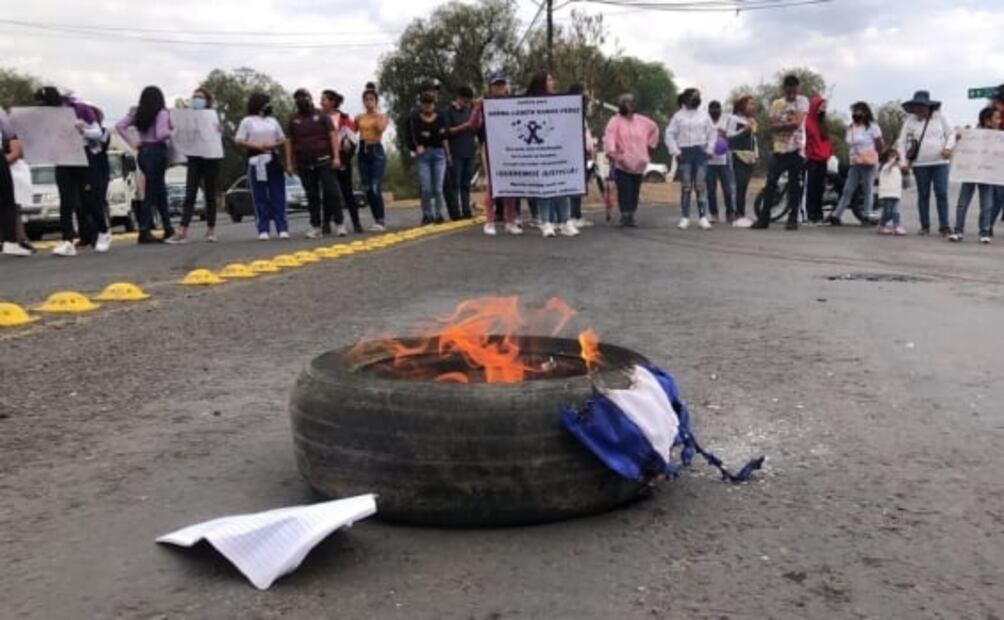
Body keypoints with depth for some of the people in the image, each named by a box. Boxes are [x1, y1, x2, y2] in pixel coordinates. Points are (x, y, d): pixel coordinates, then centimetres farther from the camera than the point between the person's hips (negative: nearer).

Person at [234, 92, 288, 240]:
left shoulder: (273, 121, 15)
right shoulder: (247, 121, 3)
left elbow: (283, 139, 16)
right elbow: (238, 141, -3)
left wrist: (274, 145, -5)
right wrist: (256, 146, -14)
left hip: (273, 160, 4)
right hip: (256, 162, -3)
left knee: (278, 196, 0)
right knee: (260, 197, -3)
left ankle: (282, 228, 1)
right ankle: (263, 231, -1)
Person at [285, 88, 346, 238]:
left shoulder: (321, 115, 6)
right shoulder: (293, 119, 11)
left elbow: (333, 136, 0)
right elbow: (289, 142, 9)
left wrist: (336, 157, -10)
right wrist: (289, 163, 2)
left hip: (324, 161, -2)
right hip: (304, 164, 2)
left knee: (332, 191, -7)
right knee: (312, 196, 4)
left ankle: (339, 223, -1)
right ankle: (315, 226, 8)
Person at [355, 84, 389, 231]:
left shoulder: (382, 116, 4)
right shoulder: (359, 118, 11)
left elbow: (381, 128, -16)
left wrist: (376, 113, -6)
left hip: (377, 151, -4)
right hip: (363, 152, 4)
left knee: (376, 188, -15)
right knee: (367, 189, 3)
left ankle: (381, 221, -11)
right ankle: (377, 219, 11)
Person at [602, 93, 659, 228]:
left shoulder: (642, 121, 10)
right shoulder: (615, 121, -5)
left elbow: (654, 128, 29)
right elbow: (609, 136, -20)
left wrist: (650, 144, 23)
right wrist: (611, 151, -35)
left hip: (638, 164, 4)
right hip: (621, 164, -4)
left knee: (635, 192, 5)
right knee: (624, 191, -8)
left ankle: (631, 216, 13)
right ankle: (624, 216, -2)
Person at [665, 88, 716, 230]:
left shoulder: (704, 115, 10)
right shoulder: (679, 116, 4)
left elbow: (713, 133, 13)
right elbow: (670, 134, 2)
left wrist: (709, 149, 2)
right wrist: (676, 152, -6)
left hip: (700, 152, 1)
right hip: (684, 153, -1)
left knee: (701, 185, -3)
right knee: (686, 186, -1)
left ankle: (703, 217, -2)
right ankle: (685, 218, 4)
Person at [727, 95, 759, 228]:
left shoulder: (752, 120, 23)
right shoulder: (734, 119, -1)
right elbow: (729, 135, -9)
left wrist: (757, 154, 18)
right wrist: (744, 130, -18)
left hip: (751, 157, 7)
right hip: (740, 156, -7)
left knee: (744, 186, 3)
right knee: (740, 186, -15)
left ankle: (741, 215, 4)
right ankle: (739, 216, -16)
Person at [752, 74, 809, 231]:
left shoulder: (802, 101, 1)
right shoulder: (776, 104, 10)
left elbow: (797, 123, -12)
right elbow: (773, 127, 1)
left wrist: (781, 125, -4)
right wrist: (789, 125, -12)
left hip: (796, 149, -3)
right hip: (779, 149, 3)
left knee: (794, 186, 0)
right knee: (770, 184, -1)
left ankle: (793, 219, 7)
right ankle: (763, 219, 5)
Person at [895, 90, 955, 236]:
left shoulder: (939, 117, 4)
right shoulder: (910, 121, 3)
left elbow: (951, 134, 10)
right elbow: (901, 143, 4)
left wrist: (948, 148, -8)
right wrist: (903, 162, -3)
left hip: (940, 162, 0)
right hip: (920, 164, 0)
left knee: (942, 194, -5)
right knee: (923, 195, 5)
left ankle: (944, 225, -2)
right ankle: (925, 226, 13)